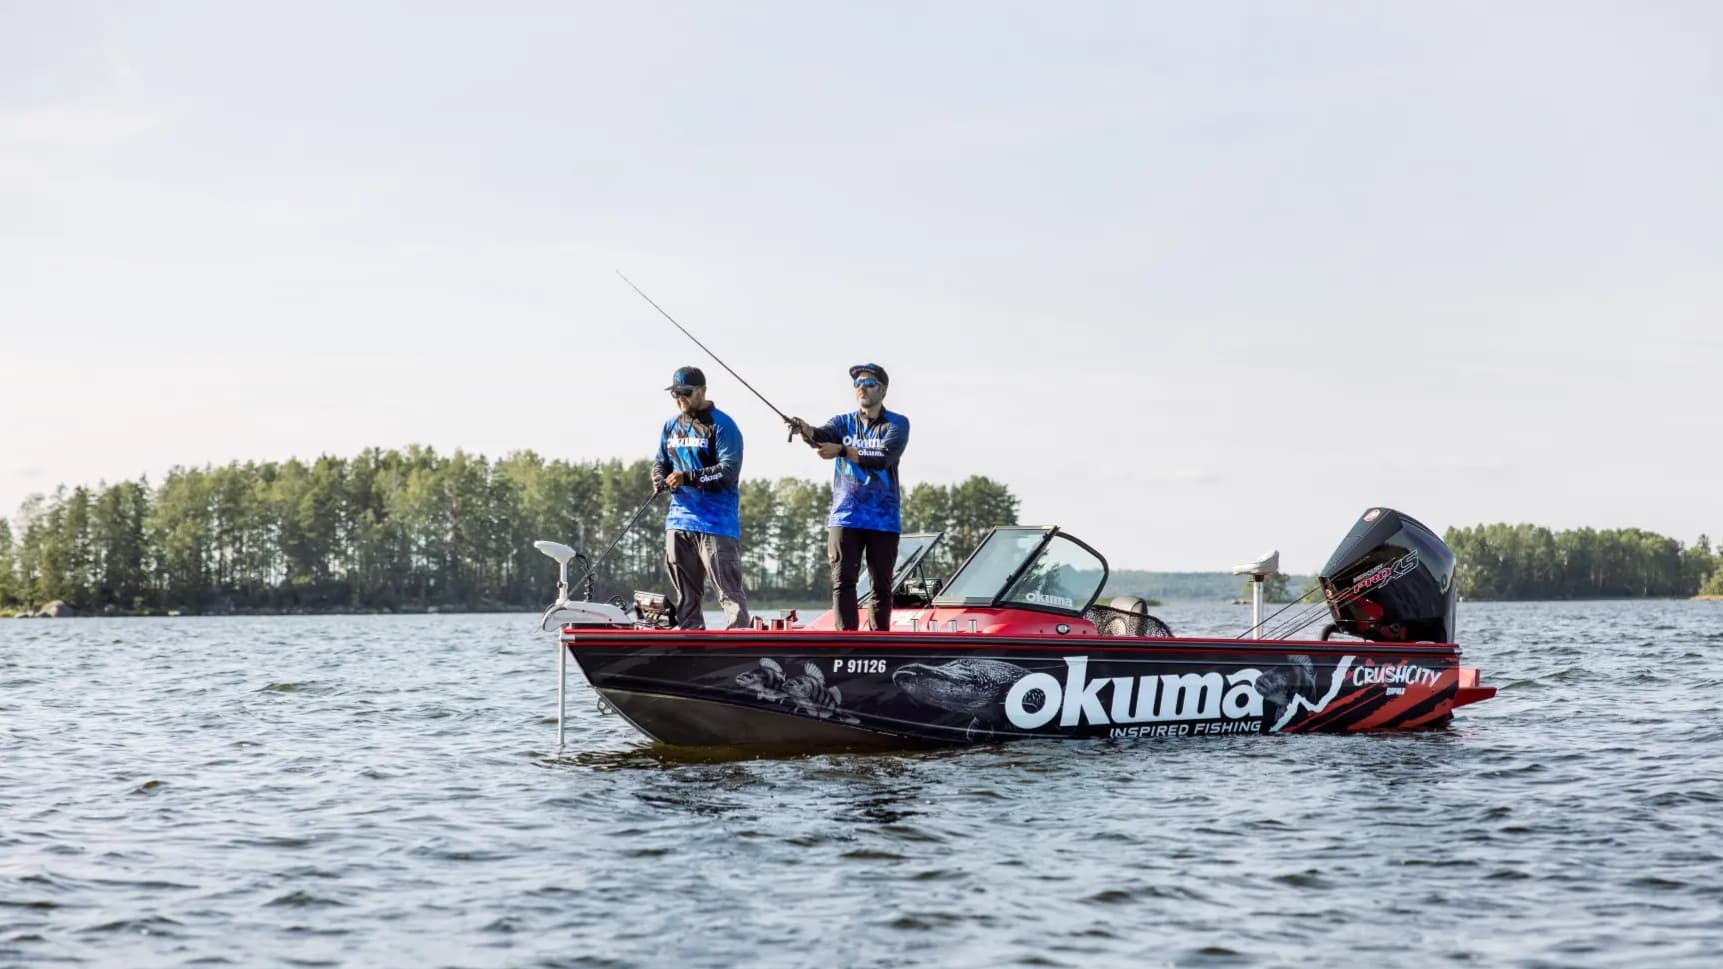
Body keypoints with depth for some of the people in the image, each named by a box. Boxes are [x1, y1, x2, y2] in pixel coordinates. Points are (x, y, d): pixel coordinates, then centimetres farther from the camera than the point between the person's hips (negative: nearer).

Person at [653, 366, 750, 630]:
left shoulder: (721, 425, -7)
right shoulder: (671, 426, 15)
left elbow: (729, 471, -16)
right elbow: (661, 462, 23)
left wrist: (688, 478, -25)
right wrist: (659, 479, -1)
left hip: (716, 521, -7)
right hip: (679, 519, 7)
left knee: (729, 589, -11)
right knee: (685, 593, 11)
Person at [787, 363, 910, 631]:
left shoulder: (897, 424, 1)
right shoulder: (843, 422, 9)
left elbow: (883, 458, -16)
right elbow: (821, 435, -13)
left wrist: (842, 451, -27)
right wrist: (805, 430, -37)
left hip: (883, 519, -1)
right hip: (845, 516, 1)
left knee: (882, 585, 5)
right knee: (843, 581, -9)